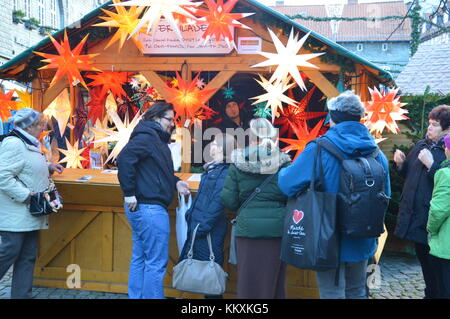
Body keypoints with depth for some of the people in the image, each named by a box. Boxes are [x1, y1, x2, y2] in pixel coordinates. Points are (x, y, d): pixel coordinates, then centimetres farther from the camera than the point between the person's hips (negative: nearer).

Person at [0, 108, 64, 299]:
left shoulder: (29, 144, 15)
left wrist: (48, 167, 14)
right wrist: (27, 195, -23)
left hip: (29, 214, 10)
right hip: (15, 214, -10)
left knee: (28, 256, 11)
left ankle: (22, 295, 19)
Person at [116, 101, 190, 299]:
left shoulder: (157, 140, 19)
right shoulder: (145, 137, -13)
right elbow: (124, 159, -25)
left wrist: (175, 182, 9)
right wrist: (129, 193, -24)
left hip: (143, 208, 11)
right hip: (150, 208, -11)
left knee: (140, 259, 16)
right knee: (156, 263, -3)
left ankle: (136, 296, 26)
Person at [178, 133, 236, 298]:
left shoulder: (225, 171, -16)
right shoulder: (212, 168, 14)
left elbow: (218, 201, -22)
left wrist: (203, 226, -23)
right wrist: (190, 214, 18)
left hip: (208, 230, -10)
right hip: (197, 226, 10)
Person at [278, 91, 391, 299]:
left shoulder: (319, 149, -17)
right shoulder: (376, 153, -2)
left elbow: (287, 184, -14)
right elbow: (385, 193, 9)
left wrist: (282, 170, 8)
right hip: (362, 242, 5)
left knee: (332, 293, 6)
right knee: (357, 292, 21)